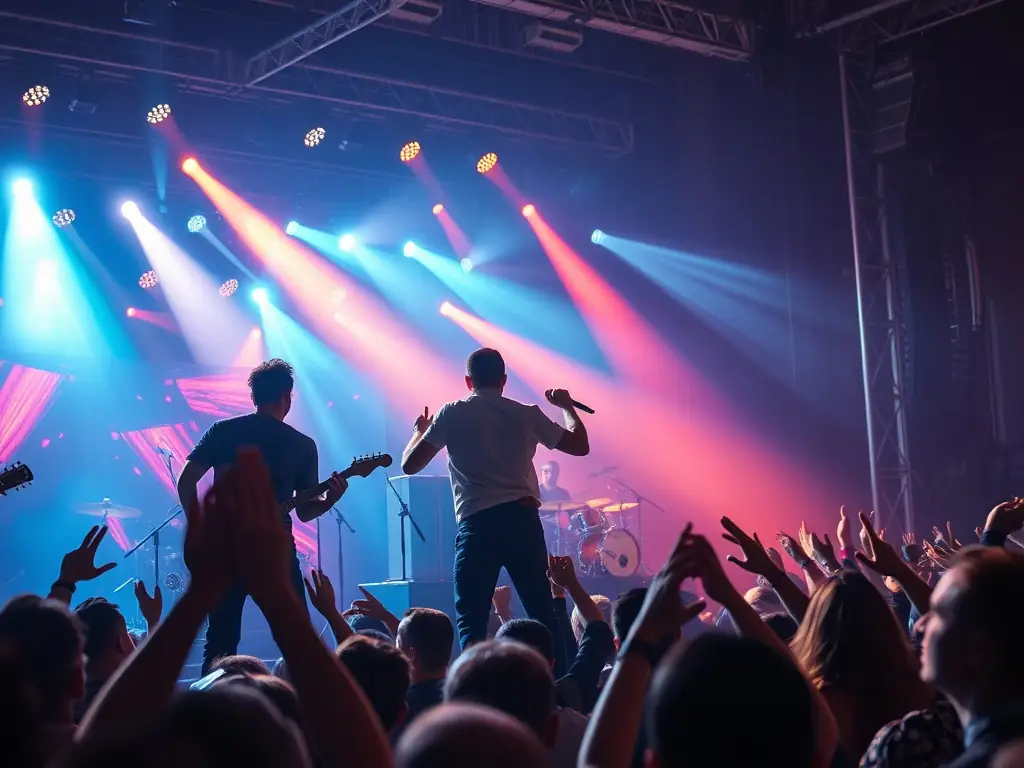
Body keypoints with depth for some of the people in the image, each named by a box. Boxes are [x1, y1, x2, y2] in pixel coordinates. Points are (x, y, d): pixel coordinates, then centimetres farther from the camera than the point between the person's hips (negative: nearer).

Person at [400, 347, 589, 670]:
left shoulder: (452, 414, 4)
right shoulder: (527, 414, 10)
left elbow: (410, 464, 6)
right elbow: (580, 445, 18)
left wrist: (420, 431, 26)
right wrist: (566, 406, 35)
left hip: (478, 525, -2)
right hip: (523, 520, 3)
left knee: (471, 621, 0)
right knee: (543, 613, 11)